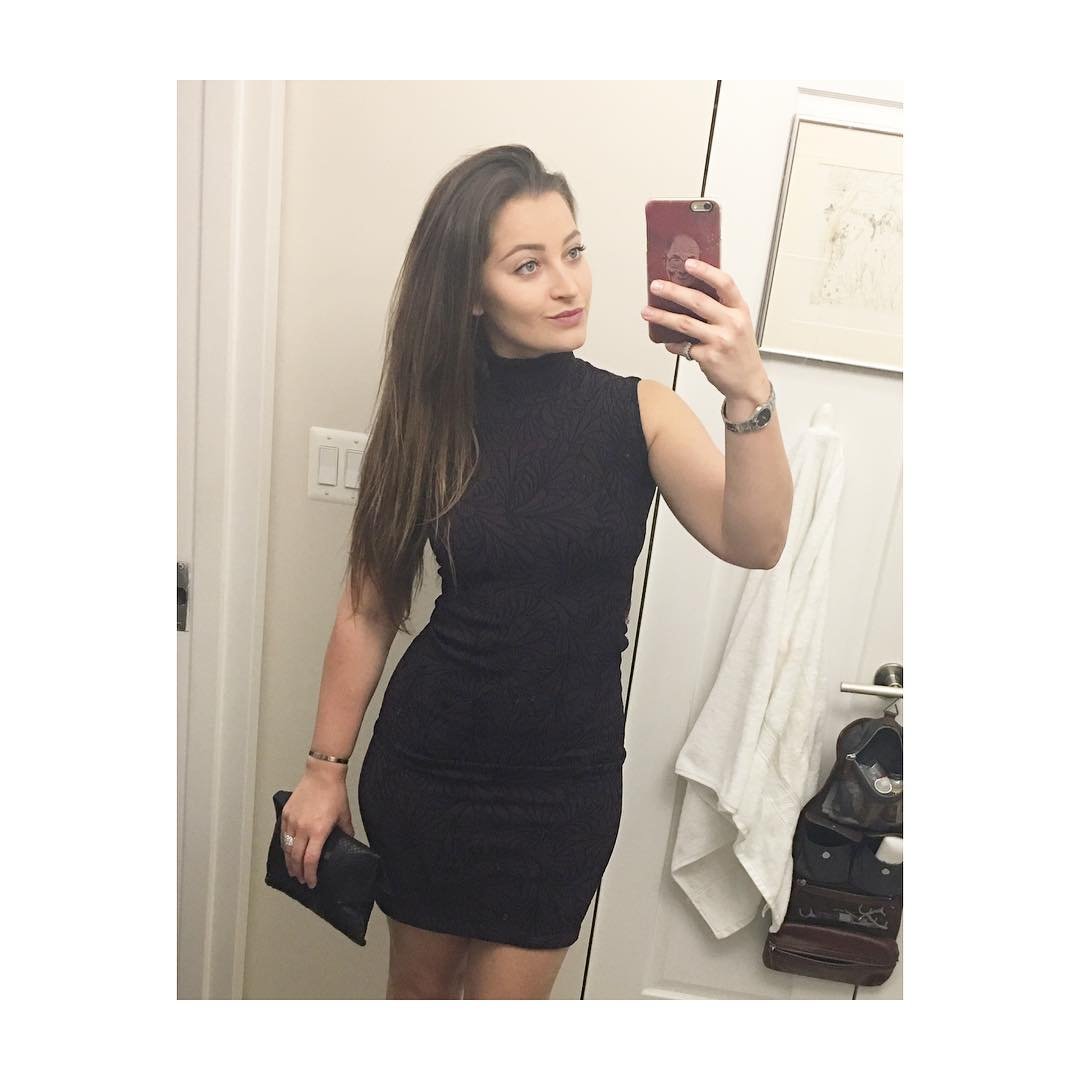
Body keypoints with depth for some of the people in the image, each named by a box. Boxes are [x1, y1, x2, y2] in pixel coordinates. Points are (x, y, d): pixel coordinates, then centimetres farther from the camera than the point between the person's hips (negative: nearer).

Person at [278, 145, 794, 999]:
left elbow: (755, 542, -24)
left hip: (568, 781, -1)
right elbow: (370, 607, -3)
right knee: (419, 980, 23)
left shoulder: (639, 413, -10)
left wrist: (747, 393, -40)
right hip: (425, 763, 1)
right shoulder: (432, 417, -7)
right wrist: (326, 766, 2)